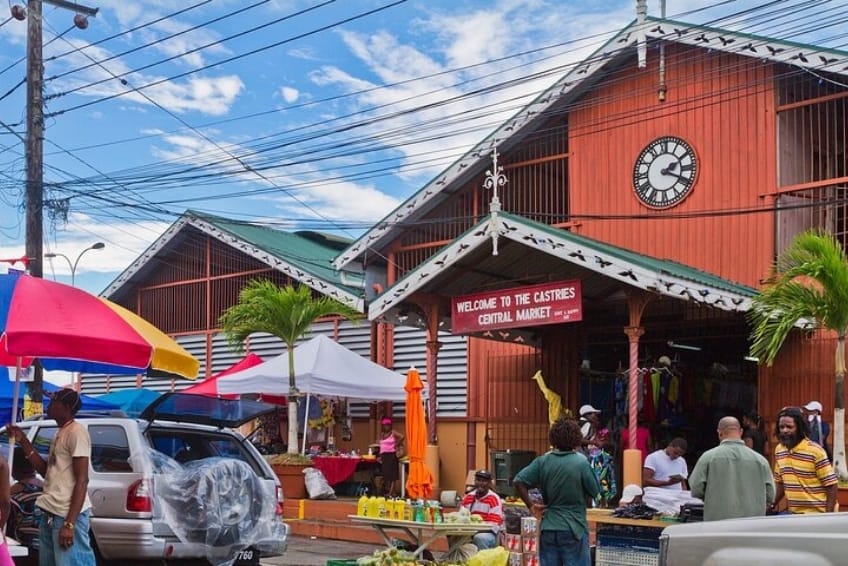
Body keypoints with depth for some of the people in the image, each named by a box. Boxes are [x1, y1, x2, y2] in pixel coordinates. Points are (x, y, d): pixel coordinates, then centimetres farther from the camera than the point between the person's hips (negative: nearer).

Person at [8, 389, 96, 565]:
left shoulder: (76, 432, -11)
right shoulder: (59, 433, 17)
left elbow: (82, 480, -16)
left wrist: (69, 523, -21)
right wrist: (22, 440, 18)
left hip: (68, 516, -10)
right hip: (50, 514, 10)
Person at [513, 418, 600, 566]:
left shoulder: (543, 461, -2)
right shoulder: (581, 462, -12)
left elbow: (518, 481, -3)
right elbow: (594, 492, -4)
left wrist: (531, 505, 3)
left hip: (548, 528, 4)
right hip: (573, 529, -3)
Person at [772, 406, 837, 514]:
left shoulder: (815, 451, -14)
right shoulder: (779, 450, 5)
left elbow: (831, 485, -12)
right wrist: (771, 506, 5)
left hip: (816, 514, -6)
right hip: (792, 513, 6)